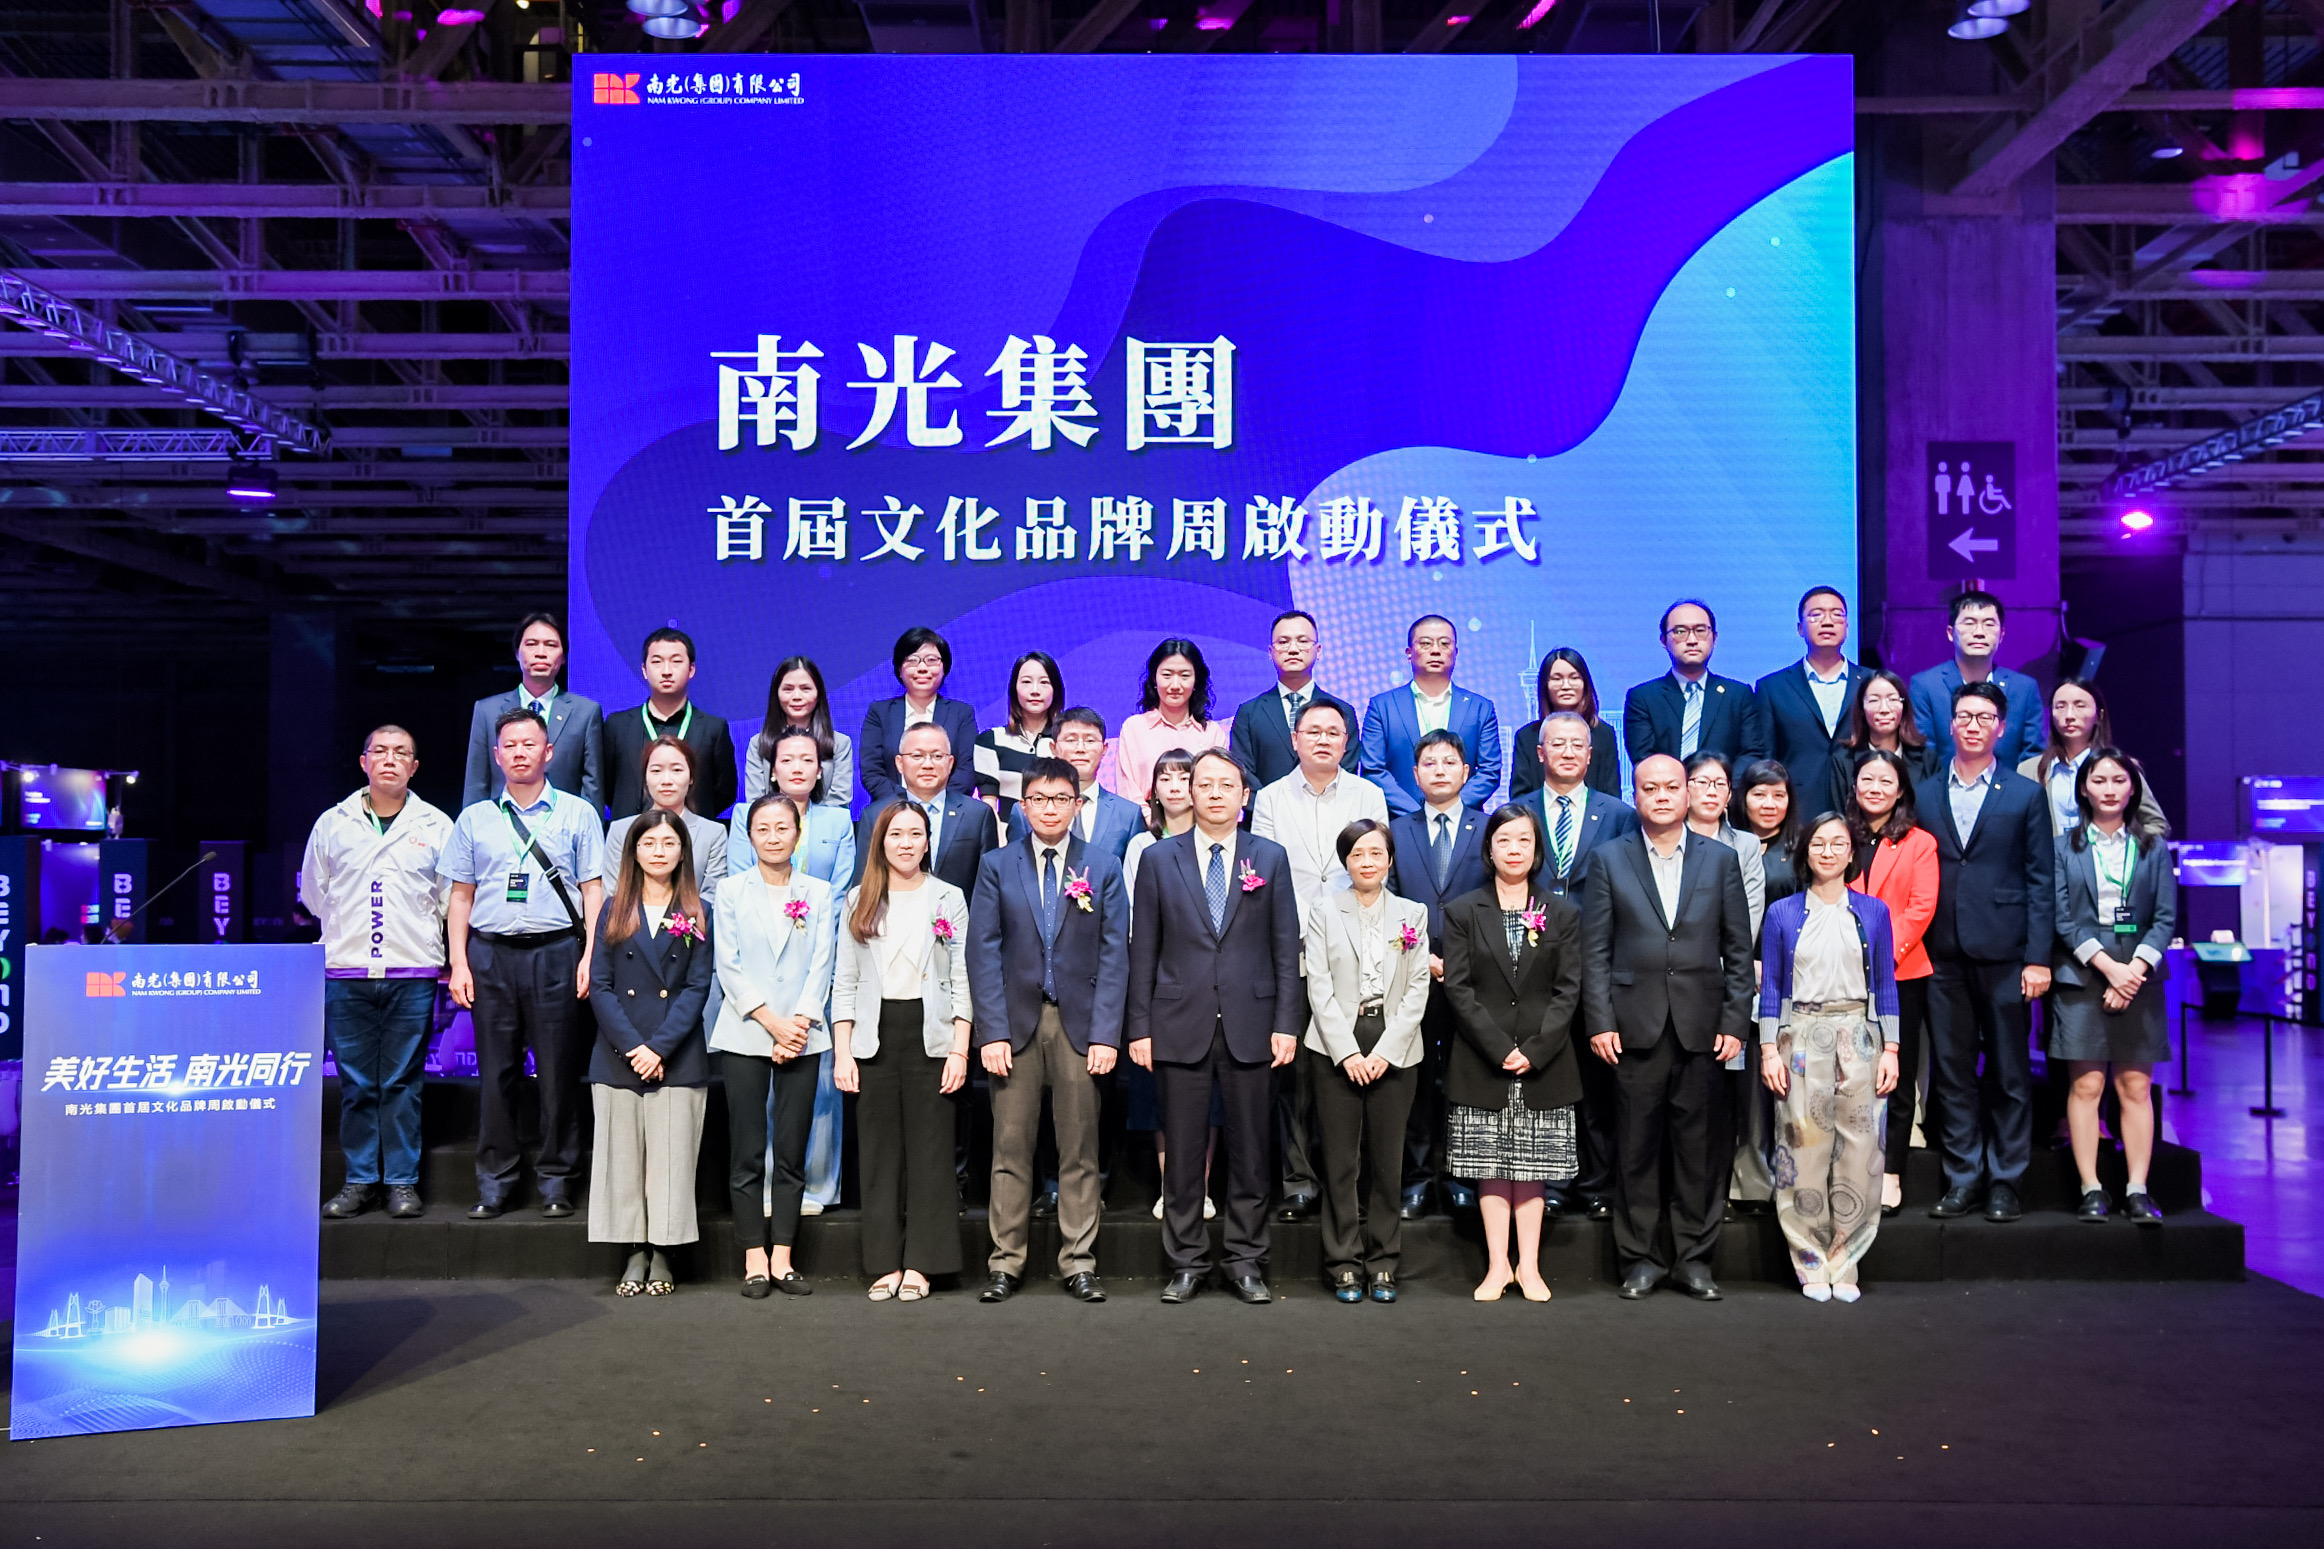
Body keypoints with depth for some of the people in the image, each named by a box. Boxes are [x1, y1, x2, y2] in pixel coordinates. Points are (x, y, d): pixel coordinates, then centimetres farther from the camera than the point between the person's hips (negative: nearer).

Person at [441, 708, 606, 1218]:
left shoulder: (578, 814, 8)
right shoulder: (474, 819, 13)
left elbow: (593, 889, 5)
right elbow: (460, 896, 13)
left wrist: (590, 955, -5)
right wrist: (458, 963, 4)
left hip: (555, 951, -2)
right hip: (490, 952, 2)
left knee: (558, 1070, -1)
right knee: (495, 1070, 3)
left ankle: (556, 1180, 8)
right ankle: (494, 1182, 12)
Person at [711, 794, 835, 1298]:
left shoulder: (819, 893, 8)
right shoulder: (730, 892, 5)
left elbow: (822, 964, 3)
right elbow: (728, 966, -2)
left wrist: (798, 1023, -10)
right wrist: (772, 1023, -11)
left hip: (802, 1036, 1)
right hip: (744, 1036, -1)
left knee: (792, 1151, 3)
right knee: (746, 1151, 0)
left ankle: (782, 1257, 9)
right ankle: (754, 1257, 8)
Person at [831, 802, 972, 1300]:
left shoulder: (949, 898, 5)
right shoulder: (859, 900, 9)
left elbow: (962, 981, 2)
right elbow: (844, 982, 8)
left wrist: (960, 1051, -6)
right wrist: (841, 1052, 0)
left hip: (929, 1034, -1)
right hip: (875, 1036, 2)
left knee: (929, 1150, 0)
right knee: (878, 1152, 4)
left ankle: (919, 1264, 8)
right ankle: (885, 1264, 12)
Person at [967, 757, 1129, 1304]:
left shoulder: (1104, 868, 7)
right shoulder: (996, 866, 7)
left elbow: (1115, 954, 3)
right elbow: (983, 951, 2)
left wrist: (1106, 1033, -6)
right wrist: (992, 1031, -7)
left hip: (1079, 1022, 0)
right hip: (1015, 1022, 0)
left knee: (1080, 1150, 4)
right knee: (1010, 1147, 2)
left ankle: (1079, 1264, 13)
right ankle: (1006, 1263, 12)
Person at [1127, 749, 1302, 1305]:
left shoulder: (1271, 858, 6)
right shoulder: (1159, 859, 6)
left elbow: (1286, 947, 4)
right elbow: (1143, 950, 5)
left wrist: (1285, 1024, -3)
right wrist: (1139, 1027, -1)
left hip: (1249, 1025, 0)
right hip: (1180, 1026, 0)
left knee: (1249, 1148, 6)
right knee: (1183, 1149, 5)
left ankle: (1246, 1261, 18)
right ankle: (1186, 1262, 17)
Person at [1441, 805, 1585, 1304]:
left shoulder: (1561, 914, 6)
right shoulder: (1462, 912, 3)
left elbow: (1568, 989, 0)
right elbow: (1458, 988, -3)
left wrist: (1533, 1051, -11)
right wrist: (1499, 1048, -12)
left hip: (1544, 1063, 1)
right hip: (1481, 1064, 0)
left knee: (1533, 1166, 6)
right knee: (1491, 1167, 4)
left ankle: (1529, 1265, 13)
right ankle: (1498, 1265, 11)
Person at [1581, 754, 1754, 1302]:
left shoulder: (1721, 859, 8)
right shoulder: (1609, 860, 5)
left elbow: (1738, 949, 8)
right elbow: (1595, 950, 2)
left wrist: (1735, 1021, 0)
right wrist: (1599, 1022, -5)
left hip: (1701, 1026, 1)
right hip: (1635, 1025, -1)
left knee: (1699, 1146, 5)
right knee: (1636, 1148, 4)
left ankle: (1694, 1257, 18)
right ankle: (1640, 1258, 15)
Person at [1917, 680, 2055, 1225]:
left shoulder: (2026, 795, 6)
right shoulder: (1923, 796, 11)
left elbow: (2040, 881, 1)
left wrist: (2038, 958, -6)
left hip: (2004, 954, -2)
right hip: (1942, 956, 2)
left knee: (2009, 1075, 4)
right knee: (1951, 1073, 6)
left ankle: (2005, 1182, 13)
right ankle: (1961, 1180, 14)